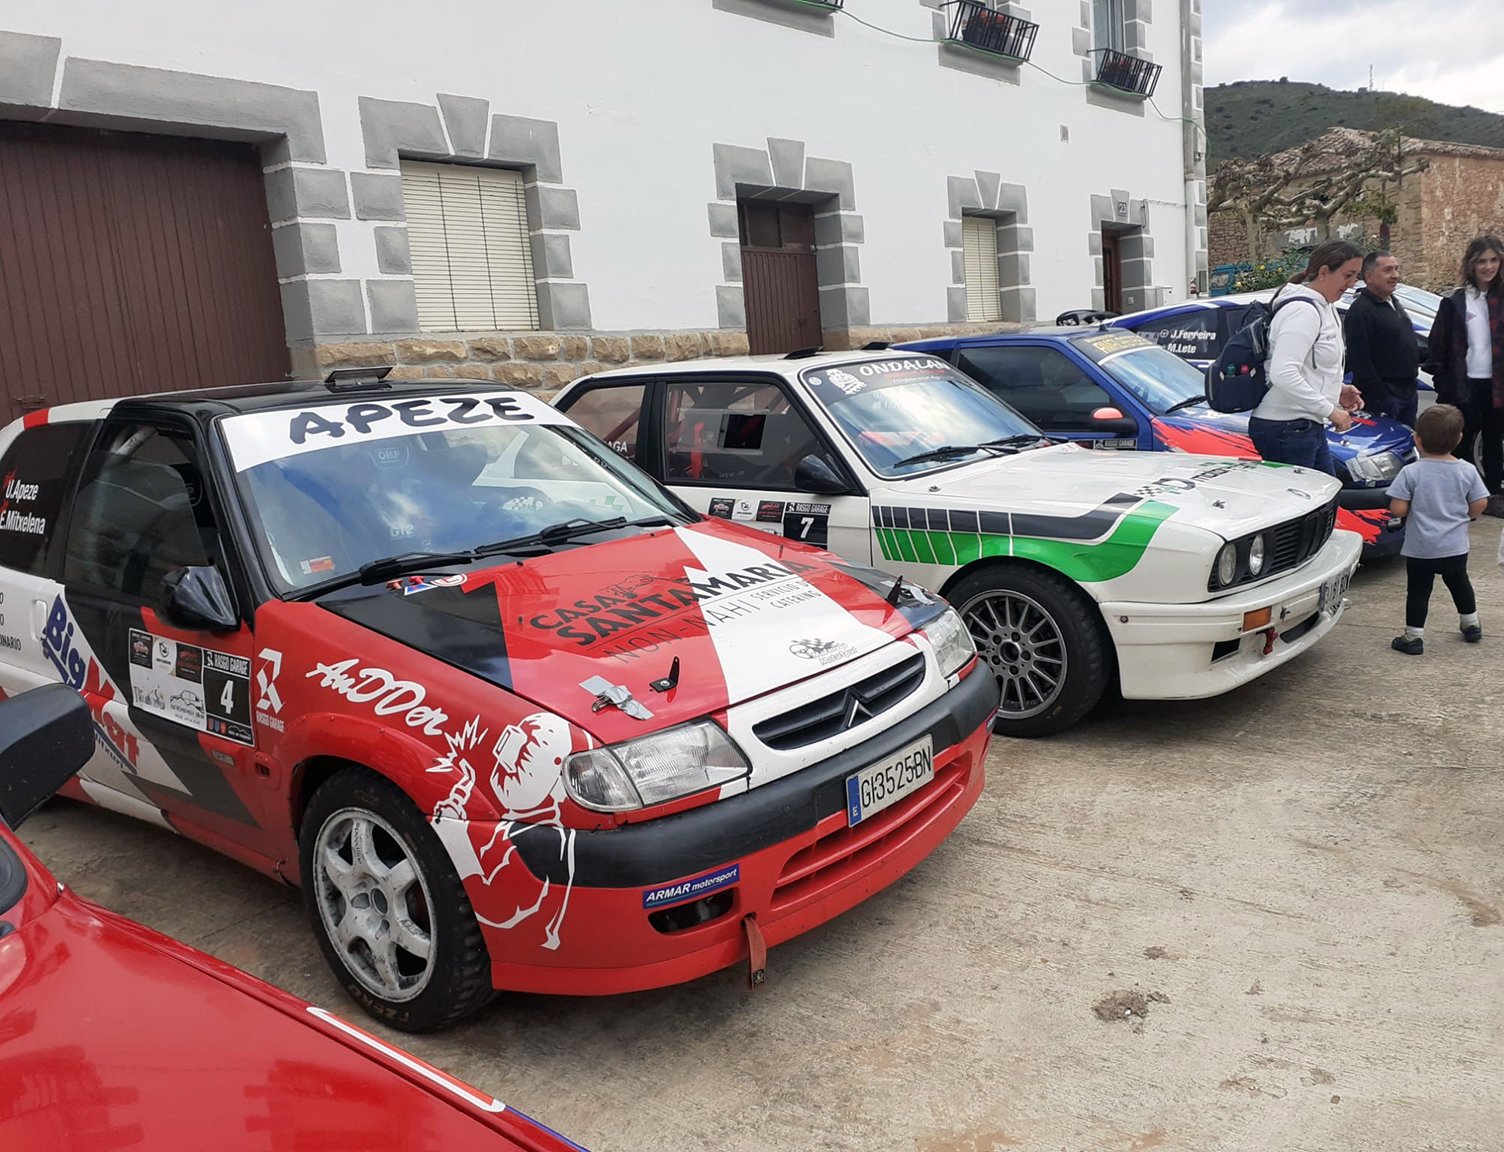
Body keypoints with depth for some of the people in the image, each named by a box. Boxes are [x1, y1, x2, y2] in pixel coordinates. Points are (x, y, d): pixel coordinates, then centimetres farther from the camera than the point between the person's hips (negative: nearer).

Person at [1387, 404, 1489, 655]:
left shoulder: (1411, 473, -15)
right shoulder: (1467, 470, -5)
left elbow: (1398, 509, -17)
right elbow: (1479, 505, -2)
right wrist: (1462, 516, 18)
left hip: (1420, 549, -4)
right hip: (1456, 547, 4)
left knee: (1418, 590, 5)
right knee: (1459, 583, 24)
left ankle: (1414, 637, 6)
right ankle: (1471, 625, 40)